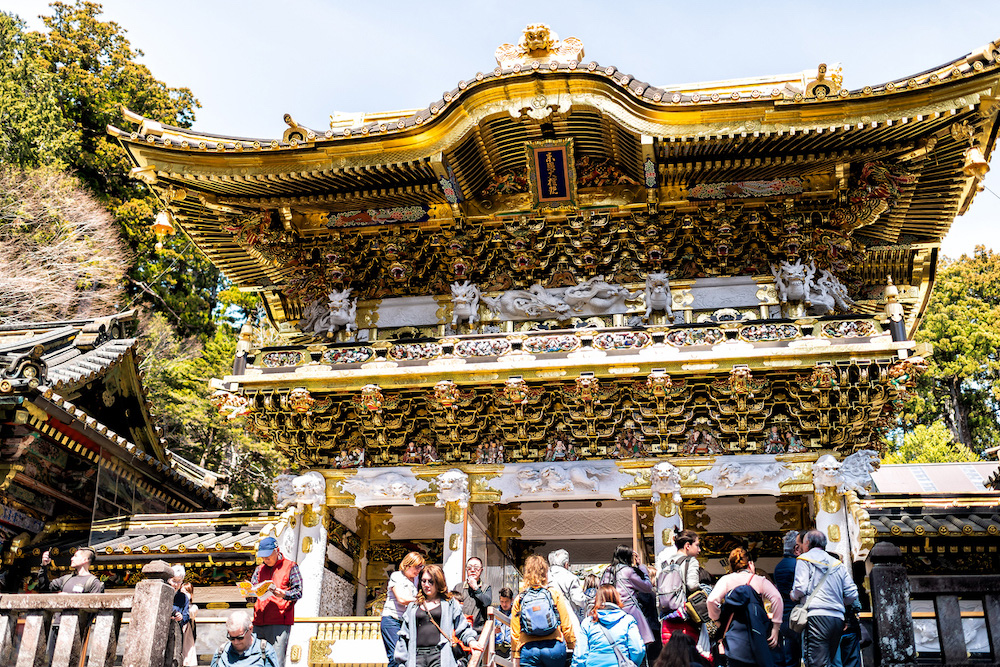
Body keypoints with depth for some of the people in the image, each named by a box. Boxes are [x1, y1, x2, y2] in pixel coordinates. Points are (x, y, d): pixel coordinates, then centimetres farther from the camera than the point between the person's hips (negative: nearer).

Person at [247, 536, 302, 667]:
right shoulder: (259, 569, 22)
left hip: (280, 622, -5)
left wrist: (281, 593, -22)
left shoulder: (290, 567, 5)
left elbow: (298, 592, -3)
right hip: (259, 622, 5)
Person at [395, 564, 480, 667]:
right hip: (417, 656, 3)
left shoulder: (450, 603, 14)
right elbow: (404, 635, 21)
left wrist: (470, 640, -5)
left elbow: (462, 627, 14)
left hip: (440, 656, -2)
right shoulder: (413, 606, 22)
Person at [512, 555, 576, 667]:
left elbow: (515, 633, 6)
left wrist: (516, 658, 12)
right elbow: (566, 625, 1)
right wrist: (572, 646, 12)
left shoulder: (519, 599, 6)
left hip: (528, 649, 1)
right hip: (554, 647, -1)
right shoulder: (555, 593, 2)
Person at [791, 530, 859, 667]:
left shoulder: (804, 559, 5)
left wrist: (794, 596, 13)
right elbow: (852, 595, 15)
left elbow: (800, 588, -8)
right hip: (838, 619, 6)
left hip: (816, 617, -6)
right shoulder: (838, 563, 21)